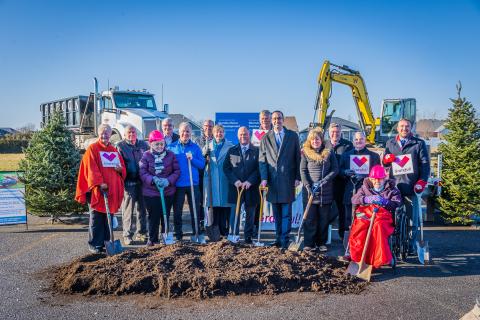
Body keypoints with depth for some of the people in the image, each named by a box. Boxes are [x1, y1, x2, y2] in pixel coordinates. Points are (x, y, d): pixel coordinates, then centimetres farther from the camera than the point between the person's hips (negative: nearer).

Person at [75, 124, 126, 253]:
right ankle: (95, 244, 8)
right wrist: (99, 183, -22)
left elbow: (122, 167, 19)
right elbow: (92, 169, -12)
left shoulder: (114, 150, 15)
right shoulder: (92, 149, -3)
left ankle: (106, 242, 20)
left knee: (108, 217, 10)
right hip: (97, 189, -5)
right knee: (96, 218, 0)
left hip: (112, 189, 6)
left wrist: (120, 169, -5)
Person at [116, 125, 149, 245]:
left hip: (143, 182, 4)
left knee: (142, 208, 11)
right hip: (128, 182, -4)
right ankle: (128, 235, 7)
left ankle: (141, 233, 21)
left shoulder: (143, 144, 12)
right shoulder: (120, 146, 1)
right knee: (128, 210, -1)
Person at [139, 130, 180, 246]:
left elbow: (177, 171, 0)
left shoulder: (170, 155, 1)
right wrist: (153, 180, -24)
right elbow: (142, 173, -7)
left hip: (168, 192, 1)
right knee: (153, 217, 6)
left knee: (166, 215, 11)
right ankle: (152, 239, 18)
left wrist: (168, 180, -16)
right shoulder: (146, 156, -2)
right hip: (150, 192, -1)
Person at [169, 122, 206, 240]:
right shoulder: (172, 147, 4)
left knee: (195, 210, 5)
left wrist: (192, 159, -14)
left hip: (193, 184, 0)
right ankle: (178, 234, 19)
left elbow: (202, 164, 3)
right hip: (178, 184, 0)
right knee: (177, 211, 8)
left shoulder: (195, 147, 6)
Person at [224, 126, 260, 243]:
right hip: (236, 187, 1)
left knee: (250, 214, 6)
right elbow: (226, 168, 4)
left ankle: (248, 236, 15)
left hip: (251, 187, 0)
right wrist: (235, 181, -9)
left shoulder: (256, 151, 5)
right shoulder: (232, 151, 10)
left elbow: (259, 168, -1)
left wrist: (250, 181, -13)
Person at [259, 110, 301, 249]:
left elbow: (298, 157, 6)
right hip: (272, 180, 2)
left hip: (287, 179, -2)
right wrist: (264, 178, -6)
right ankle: (278, 238, 17)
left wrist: (297, 177, 0)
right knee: (276, 213, 9)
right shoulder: (265, 138, 9)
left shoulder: (293, 136, 7)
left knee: (286, 213, -1)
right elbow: (262, 160, 6)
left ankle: (284, 240, 4)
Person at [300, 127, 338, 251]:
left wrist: (324, 181, -12)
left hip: (326, 192, 1)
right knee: (310, 219, 2)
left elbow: (335, 169, 2)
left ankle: (322, 243, 17)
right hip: (311, 192, -1)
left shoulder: (329, 153, 6)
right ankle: (309, 243, 9)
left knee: (324, 219, 8)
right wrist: (308, 186, -11)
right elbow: (303, 171, 0)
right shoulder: (305, 153, 4)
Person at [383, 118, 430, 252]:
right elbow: (385, 164, 23)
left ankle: (411, 246, 9)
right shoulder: (390, 143, 18)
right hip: (394, 185, 2)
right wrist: (386, 159, -1)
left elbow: (425, 164, 5)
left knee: (412, 217, -1)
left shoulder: (419, 143, 9)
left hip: (411, 186, -2)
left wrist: (422, 181, -6)